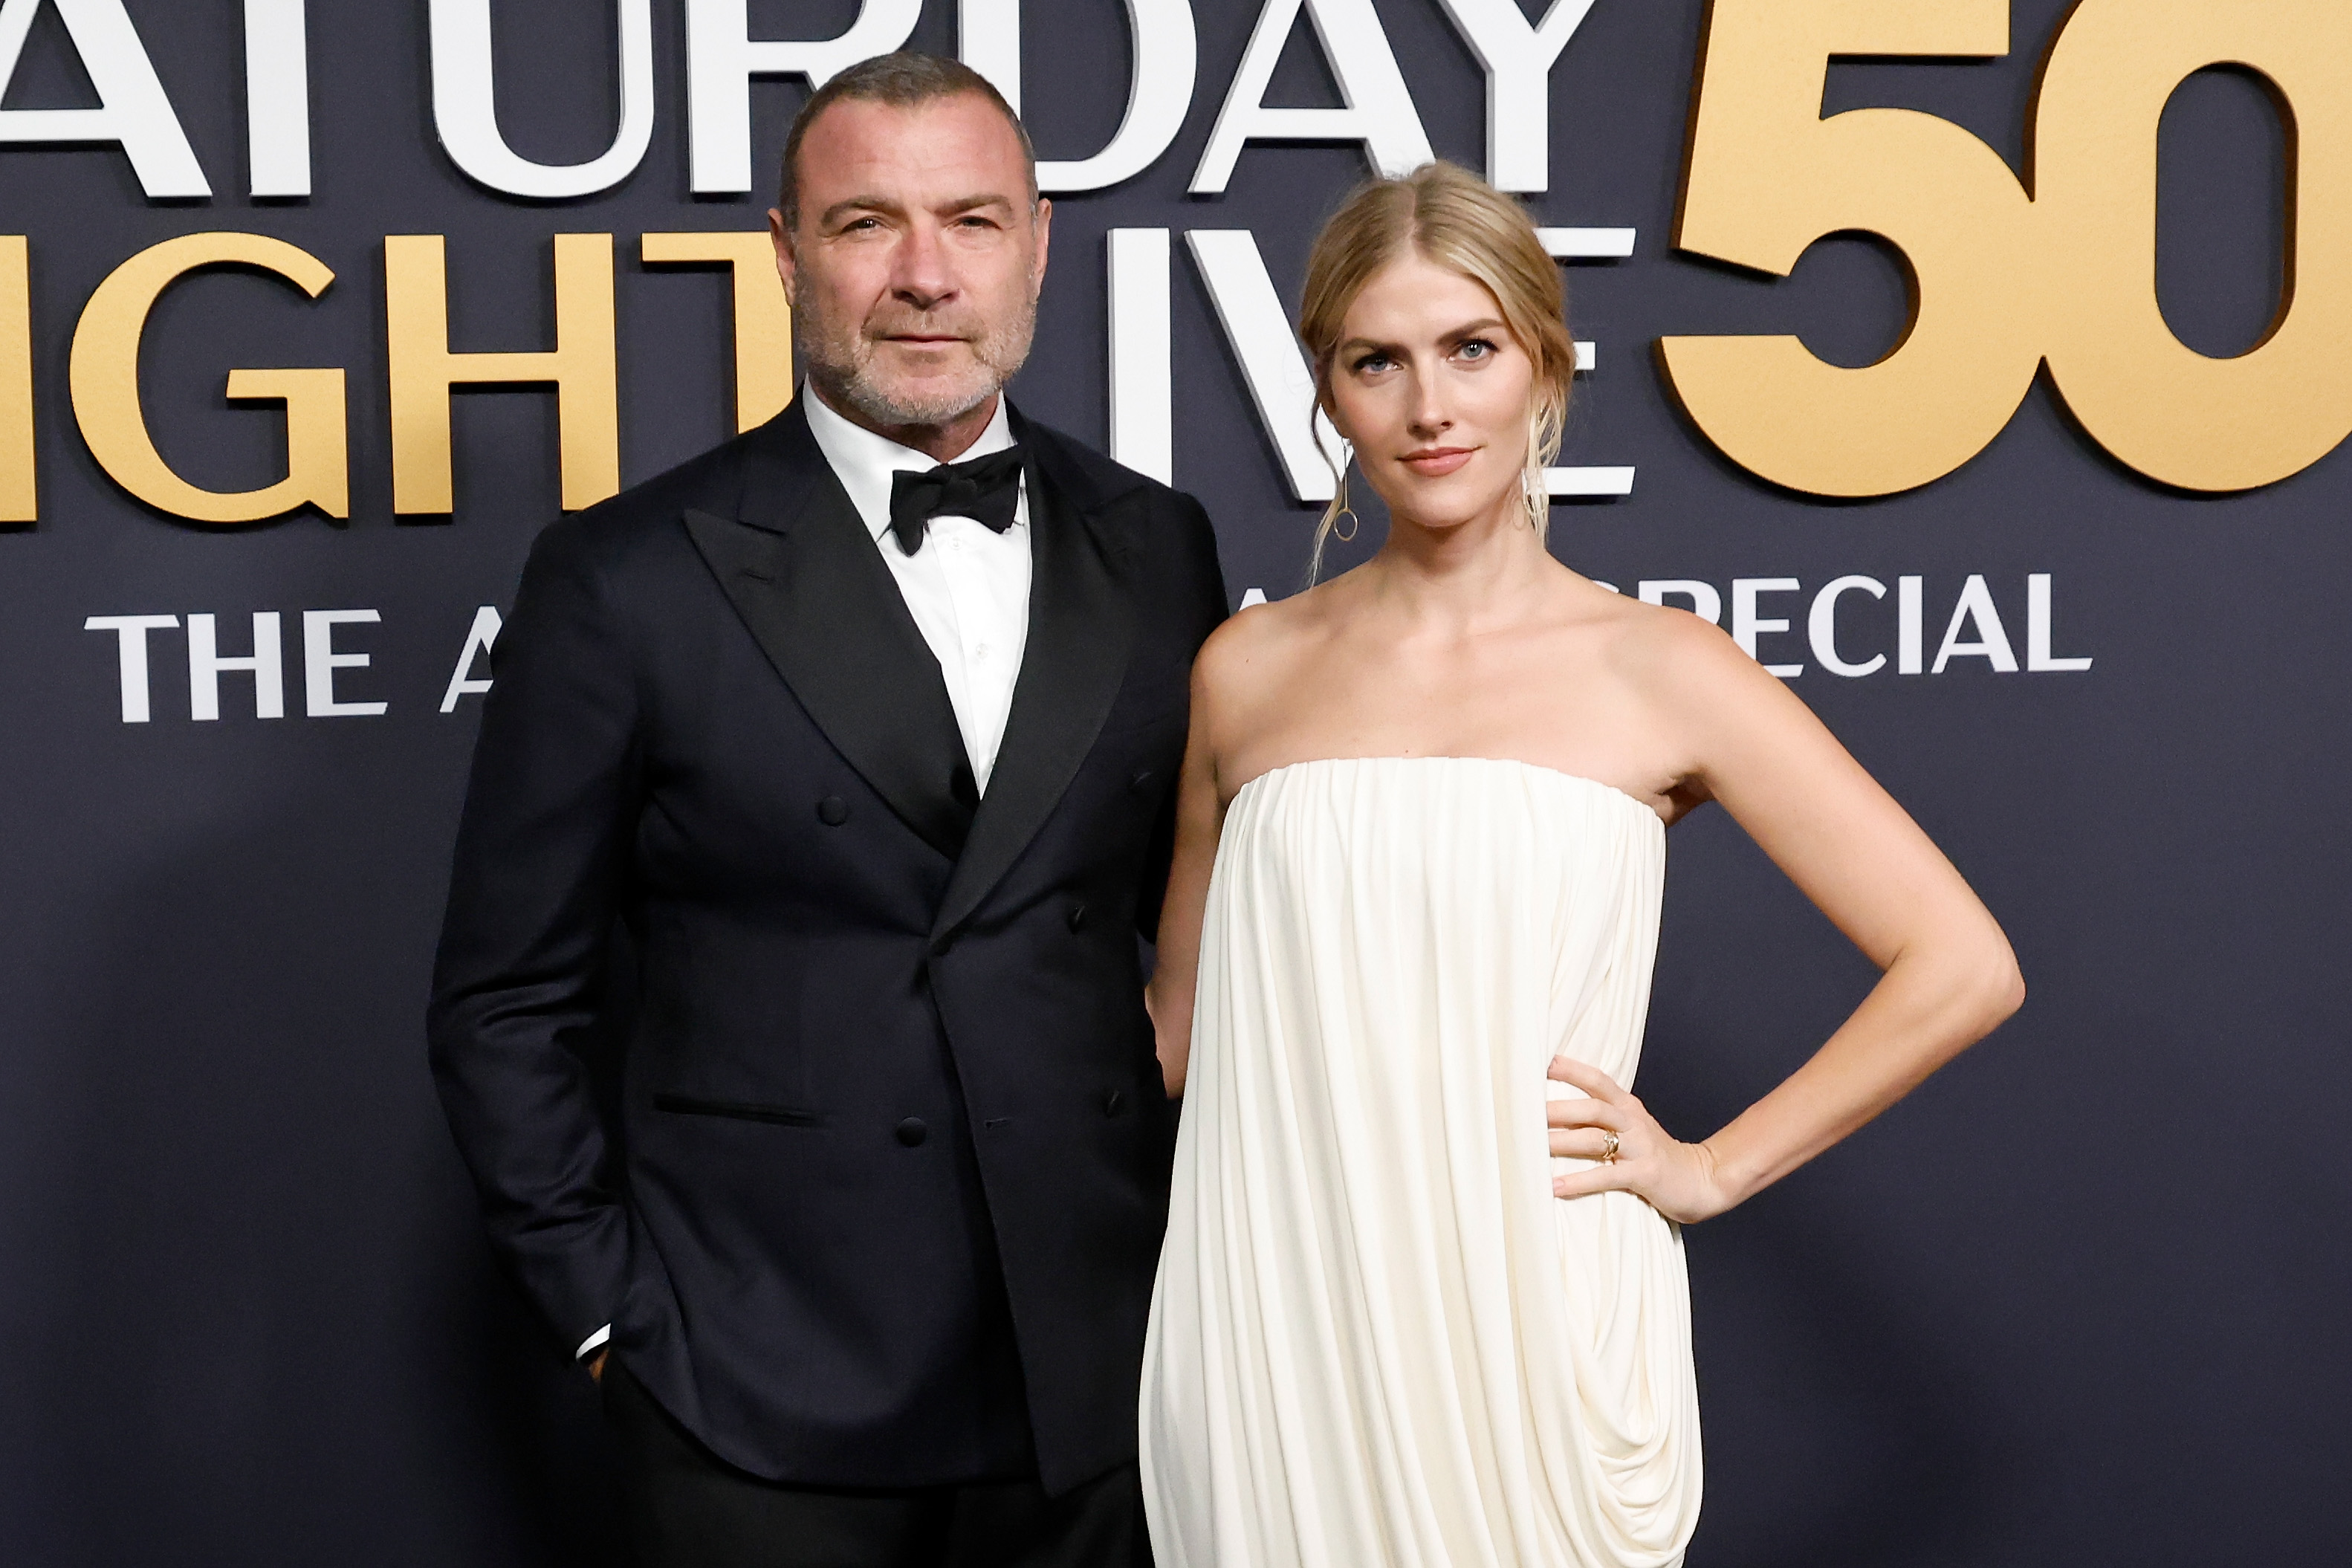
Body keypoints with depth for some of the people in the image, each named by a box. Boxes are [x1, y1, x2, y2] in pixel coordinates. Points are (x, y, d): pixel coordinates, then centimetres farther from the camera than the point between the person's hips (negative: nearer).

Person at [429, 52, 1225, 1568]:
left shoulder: (1157, 548, 4)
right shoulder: (631, 580, -6)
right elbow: (510, 1001, -1)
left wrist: (1204, 1232, 6)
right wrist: (612, 1306, -4)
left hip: (1099, 1378, 3)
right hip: (770, 1394, -3)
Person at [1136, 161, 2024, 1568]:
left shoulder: (1661, 672, -2)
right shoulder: (1248, 671, 6)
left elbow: (1964, 966, -2)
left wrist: (1710, 1169, -1)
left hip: (1536, 1330, -2)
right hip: (1272, 1339, 2)